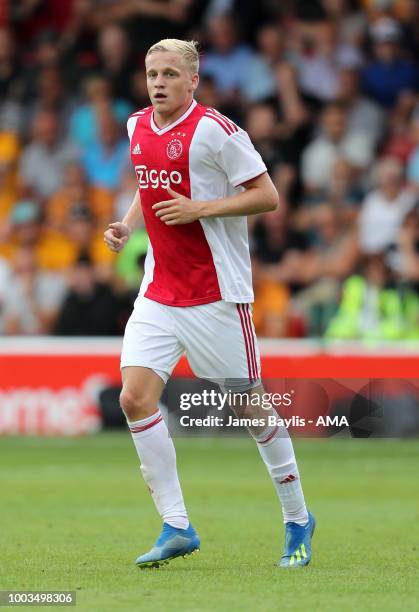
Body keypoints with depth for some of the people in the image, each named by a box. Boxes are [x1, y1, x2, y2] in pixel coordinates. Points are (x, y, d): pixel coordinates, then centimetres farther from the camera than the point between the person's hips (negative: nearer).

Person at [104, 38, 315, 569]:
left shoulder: (214, 129, -13)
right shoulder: (138, 126, 8)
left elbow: (267, 196, -13)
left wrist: (199, 208, -21)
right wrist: (127, 225, 9)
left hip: (217, 295, -6)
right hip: (158, 293, 6)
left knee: (249, 404, 3)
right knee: (135, 396, -10)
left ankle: (297, 519, 21)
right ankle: (176, 527, -4)